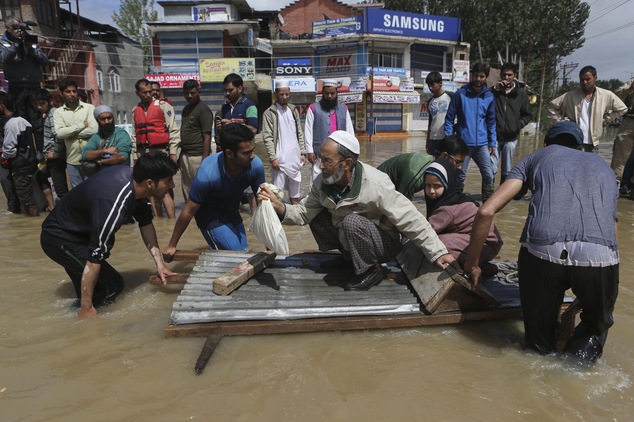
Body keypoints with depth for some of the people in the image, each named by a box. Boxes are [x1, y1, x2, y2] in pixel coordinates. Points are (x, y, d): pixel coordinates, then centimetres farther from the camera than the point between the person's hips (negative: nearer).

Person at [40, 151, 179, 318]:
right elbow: (94, 257, -32)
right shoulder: (113, 204, -38)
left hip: (79, 229, 9)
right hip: (59, 238, -9)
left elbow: (146, 222, 2)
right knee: (112, 285, -12)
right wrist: (87, 308, -24)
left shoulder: (135, 179, -13)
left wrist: (159, 263, -1)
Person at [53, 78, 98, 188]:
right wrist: (82, 125, -9)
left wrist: (70, 133, -7)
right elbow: (59, 133, -9)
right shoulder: (58, 112, 6)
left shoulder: (89, 108, -1)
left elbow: (94, 130, -14)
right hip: (72, 161, 3)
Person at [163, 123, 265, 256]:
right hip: (209, 214, -5)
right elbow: (188, 212, -24)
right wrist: (172, 245, -12)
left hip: (232, 212, 5)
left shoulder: (256, 165, -27)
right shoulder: (207, 175, -36)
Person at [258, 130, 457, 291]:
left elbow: (411, 220, -29)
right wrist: (280, 208, -29)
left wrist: (438, 252, -29)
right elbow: (304, 212, -10)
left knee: (351, 221, -34)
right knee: (315, 216, -7)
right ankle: (347, 255, 11)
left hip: (385, 242, -6)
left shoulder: (375, 184, -32)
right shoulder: (322, 182, -13)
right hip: (349, 238, 6)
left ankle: (371, 271, -10)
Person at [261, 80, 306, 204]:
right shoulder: (269, 113, -5)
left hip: (295, 158, 6)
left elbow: (300, 133, 14)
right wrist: (273, 158, -16)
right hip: (280, 160, -5)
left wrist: (303, 152, 6)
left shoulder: (293, 110, 12)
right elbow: (267, 137, -10)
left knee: (295, 191, 14)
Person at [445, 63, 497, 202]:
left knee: (489, 175, 3)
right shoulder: (460, 94, -2)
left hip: (482, 144, 3)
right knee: (459, 176, 5)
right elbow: (449, 118, -1)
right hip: (463, 143, -3)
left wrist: (492, 142, 8)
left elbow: (491, 121, 13)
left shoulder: (489, 97, 7)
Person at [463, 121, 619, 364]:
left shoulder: (538, 157, 27)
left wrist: (472, 262, 25)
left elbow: (486, 211, 14)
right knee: (597, 324, 30)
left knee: (539, 340, 23)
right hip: (600, 256, 1)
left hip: (542, 251, -1)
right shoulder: (604, 167, 36)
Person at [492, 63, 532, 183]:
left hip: (511, 138, 2)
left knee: (507, 171, 9)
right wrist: (495, 90, -12)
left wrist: (518, 125, -6)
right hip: (494, 136, -1)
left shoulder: (521, 93, 7)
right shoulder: (494, 91, 5)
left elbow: (527, 115, 11)